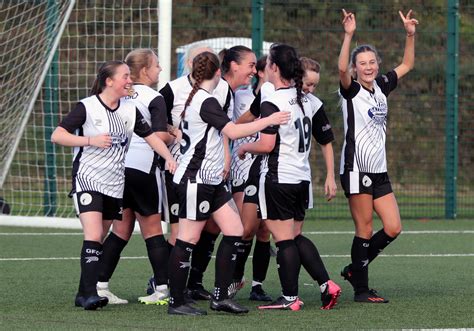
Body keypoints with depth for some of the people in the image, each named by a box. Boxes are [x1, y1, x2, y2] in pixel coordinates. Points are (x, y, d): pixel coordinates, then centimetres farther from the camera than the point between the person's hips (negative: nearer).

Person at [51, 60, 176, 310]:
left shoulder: (130, 110, 7)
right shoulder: (87, 107, -9)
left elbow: (150, 136, 15)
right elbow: (57, 136, -12)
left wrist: (169, 158, -1)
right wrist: (91, 140, -21)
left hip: (115, 184, 6)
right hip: (88, 180, -6)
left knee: (99, 240, 8)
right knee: (93, 236, -19)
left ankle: (84, 294, 16)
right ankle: (89, 295, -22)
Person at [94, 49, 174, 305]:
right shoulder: (154, 98, -6)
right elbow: (160, 135, -14)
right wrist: (174, 138, 5)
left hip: (117, 166, 5)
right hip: (143, 167, -5)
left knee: (121, 227, 12)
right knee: (152, 227, 2)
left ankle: (100, 284, 6)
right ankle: (162, 287, 0)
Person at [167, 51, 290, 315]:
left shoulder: (197, 98, 13)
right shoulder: (207, 102, -17)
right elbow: (233, 132, -23)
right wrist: (269, 121, -16)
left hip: (213, 180, 10)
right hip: (195, 181, -10)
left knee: (235, 231, 6)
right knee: (188, 240, -5)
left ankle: (220, 297, 8)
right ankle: (177, 302, 0)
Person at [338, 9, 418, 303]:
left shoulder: (381, 87, 11)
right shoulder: (351, 90, -7)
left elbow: (407, 65, 22)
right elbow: (342, 70, -28)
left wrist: (411, 35, 9)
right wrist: (349, 35, -39)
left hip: (379, 170, 7)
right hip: (356, 168, -7)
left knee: (393, 228, 3)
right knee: (365, 230, -4)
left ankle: (355, 269, 19)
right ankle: (361, 289, 4)